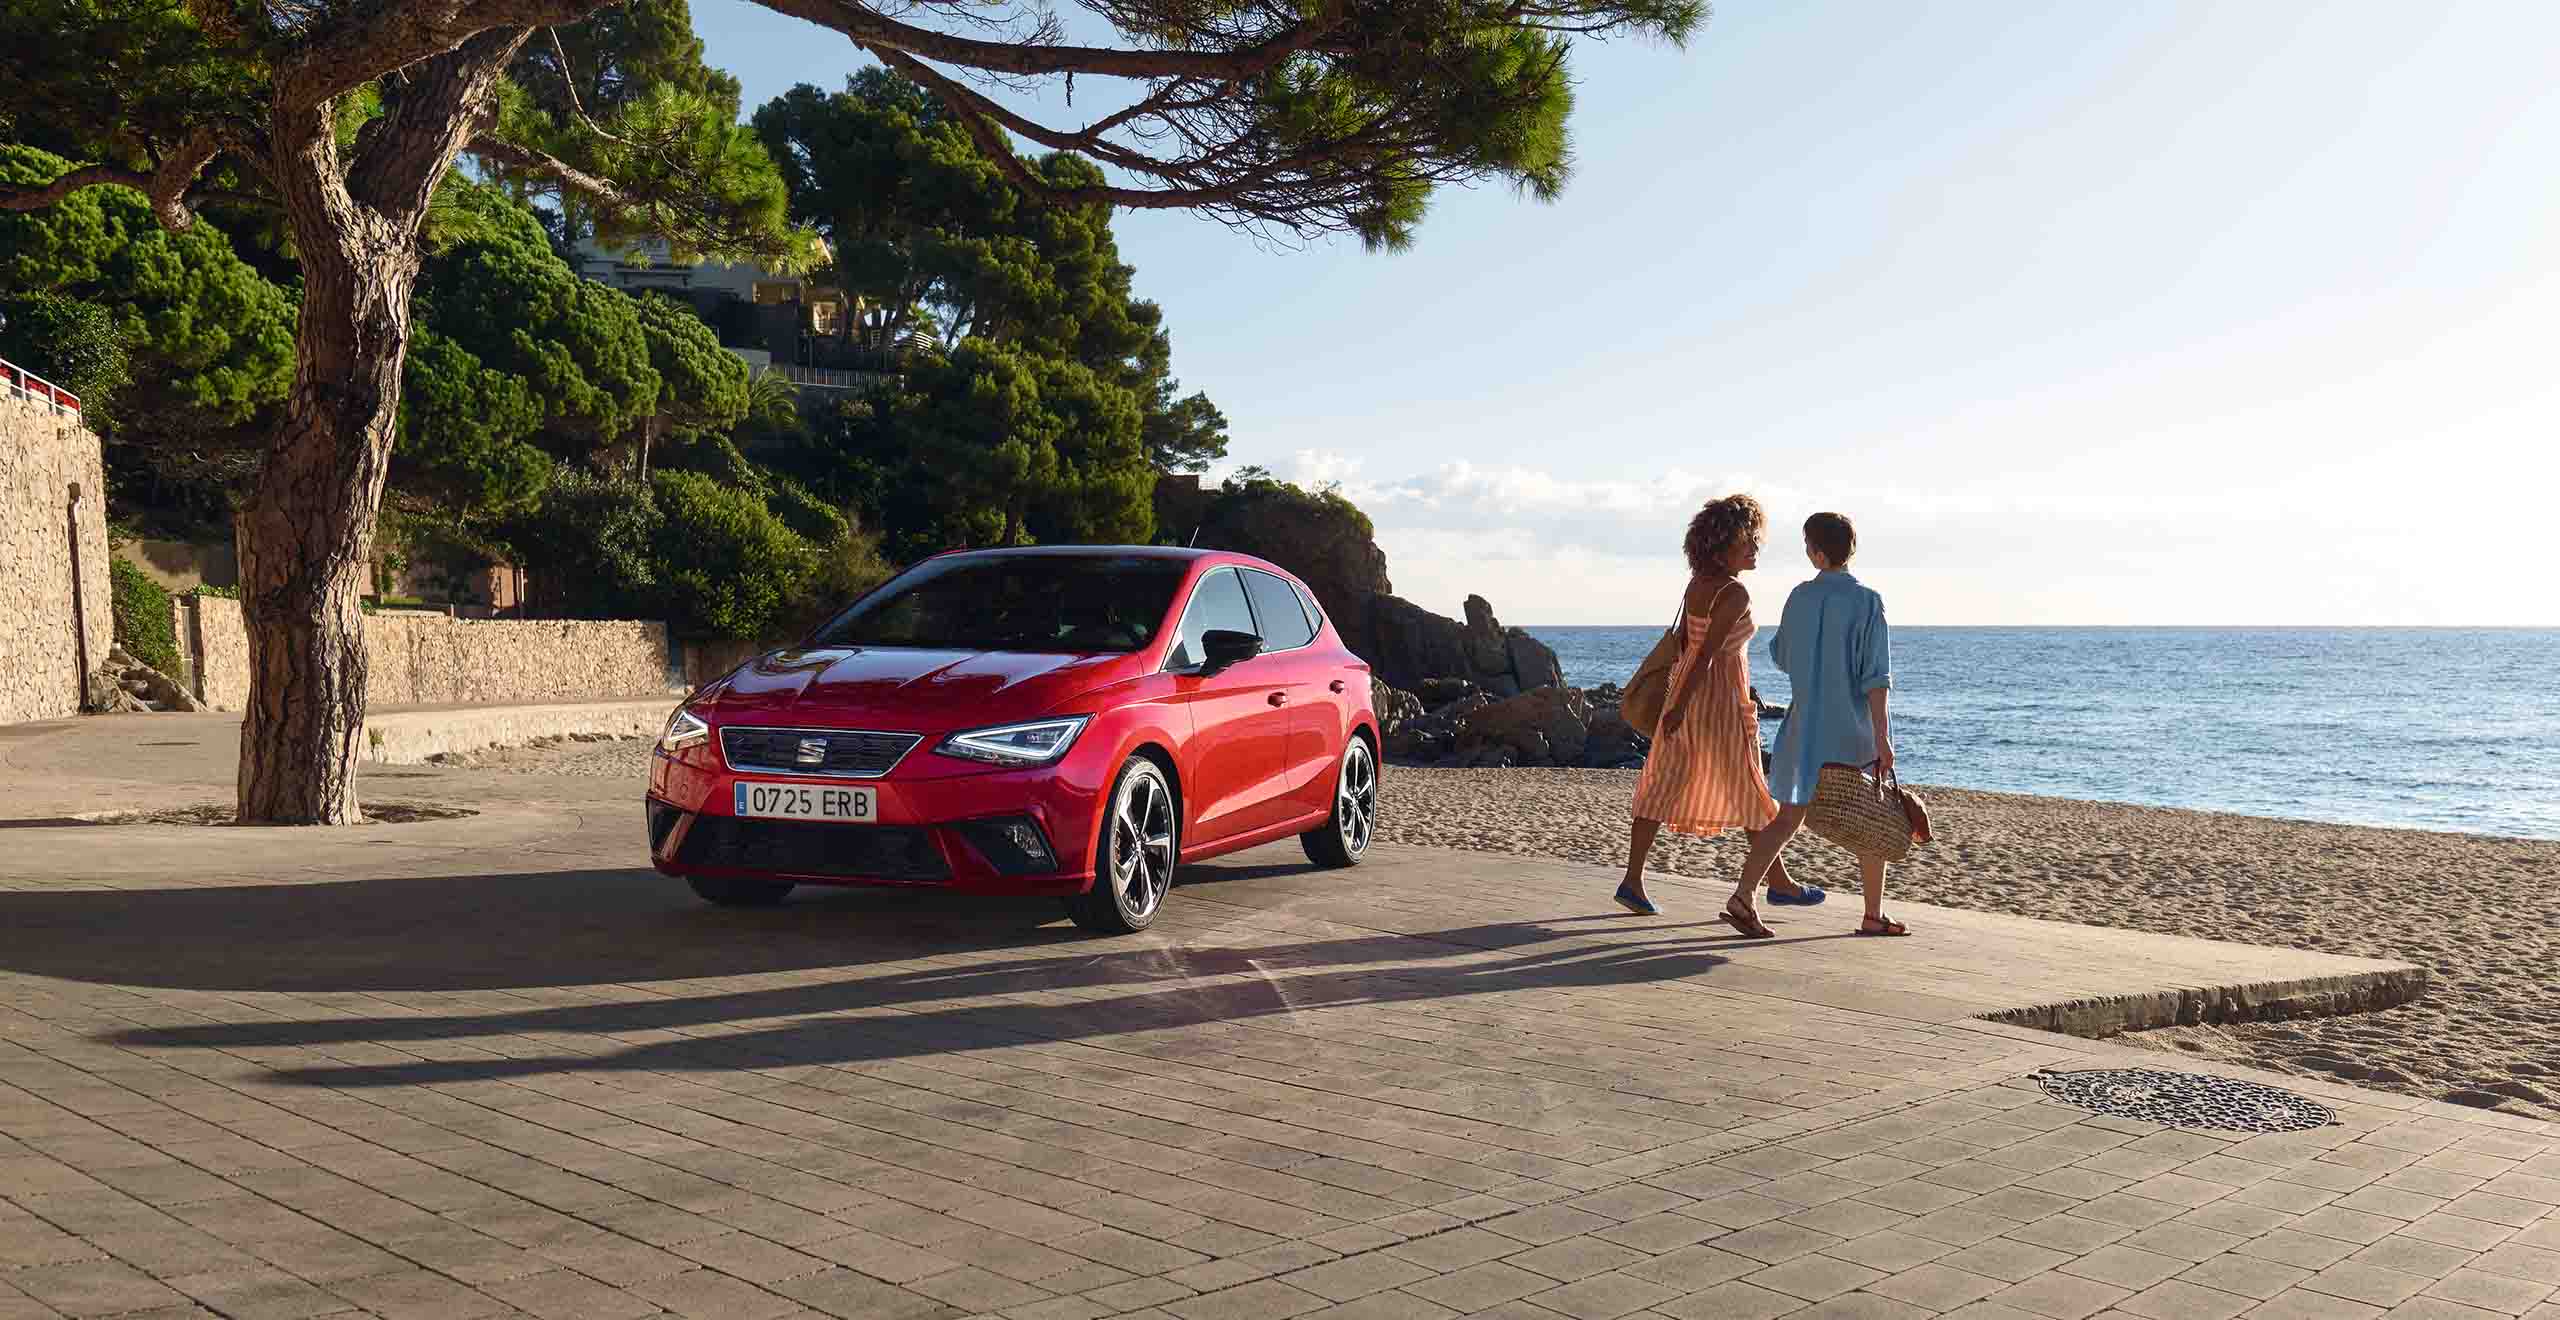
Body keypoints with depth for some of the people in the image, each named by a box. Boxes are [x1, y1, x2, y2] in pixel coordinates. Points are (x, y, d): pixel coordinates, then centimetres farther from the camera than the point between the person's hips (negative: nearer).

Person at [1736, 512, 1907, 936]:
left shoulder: (1800, 597, 0)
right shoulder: (1867, 601, -12)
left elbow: (1782, 657, 15)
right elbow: (1875, 677, -16)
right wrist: (1882, 738, -15)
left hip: (1807, 726, 3)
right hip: (1857, 731, -3)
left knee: (1788, 819, 6)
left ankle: (1743, 893, -10)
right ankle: (1873, 915, 17)